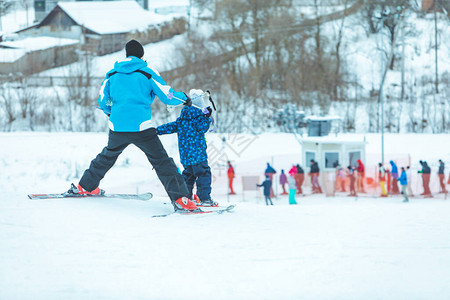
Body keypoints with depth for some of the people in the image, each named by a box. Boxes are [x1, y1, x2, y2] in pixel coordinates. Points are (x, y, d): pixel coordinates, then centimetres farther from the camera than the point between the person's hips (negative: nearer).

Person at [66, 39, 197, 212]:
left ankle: (86, 186, 42)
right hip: (142, 127, -4)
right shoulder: (148, 73, 1)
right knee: (162, 162, -2)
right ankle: (180, 199, -14)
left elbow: (103, 102, 18)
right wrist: (184, 99, 22)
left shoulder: (112, 75, 12)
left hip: (117, 127, 4)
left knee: (107, 156, 29)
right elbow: (167, 96, 1)